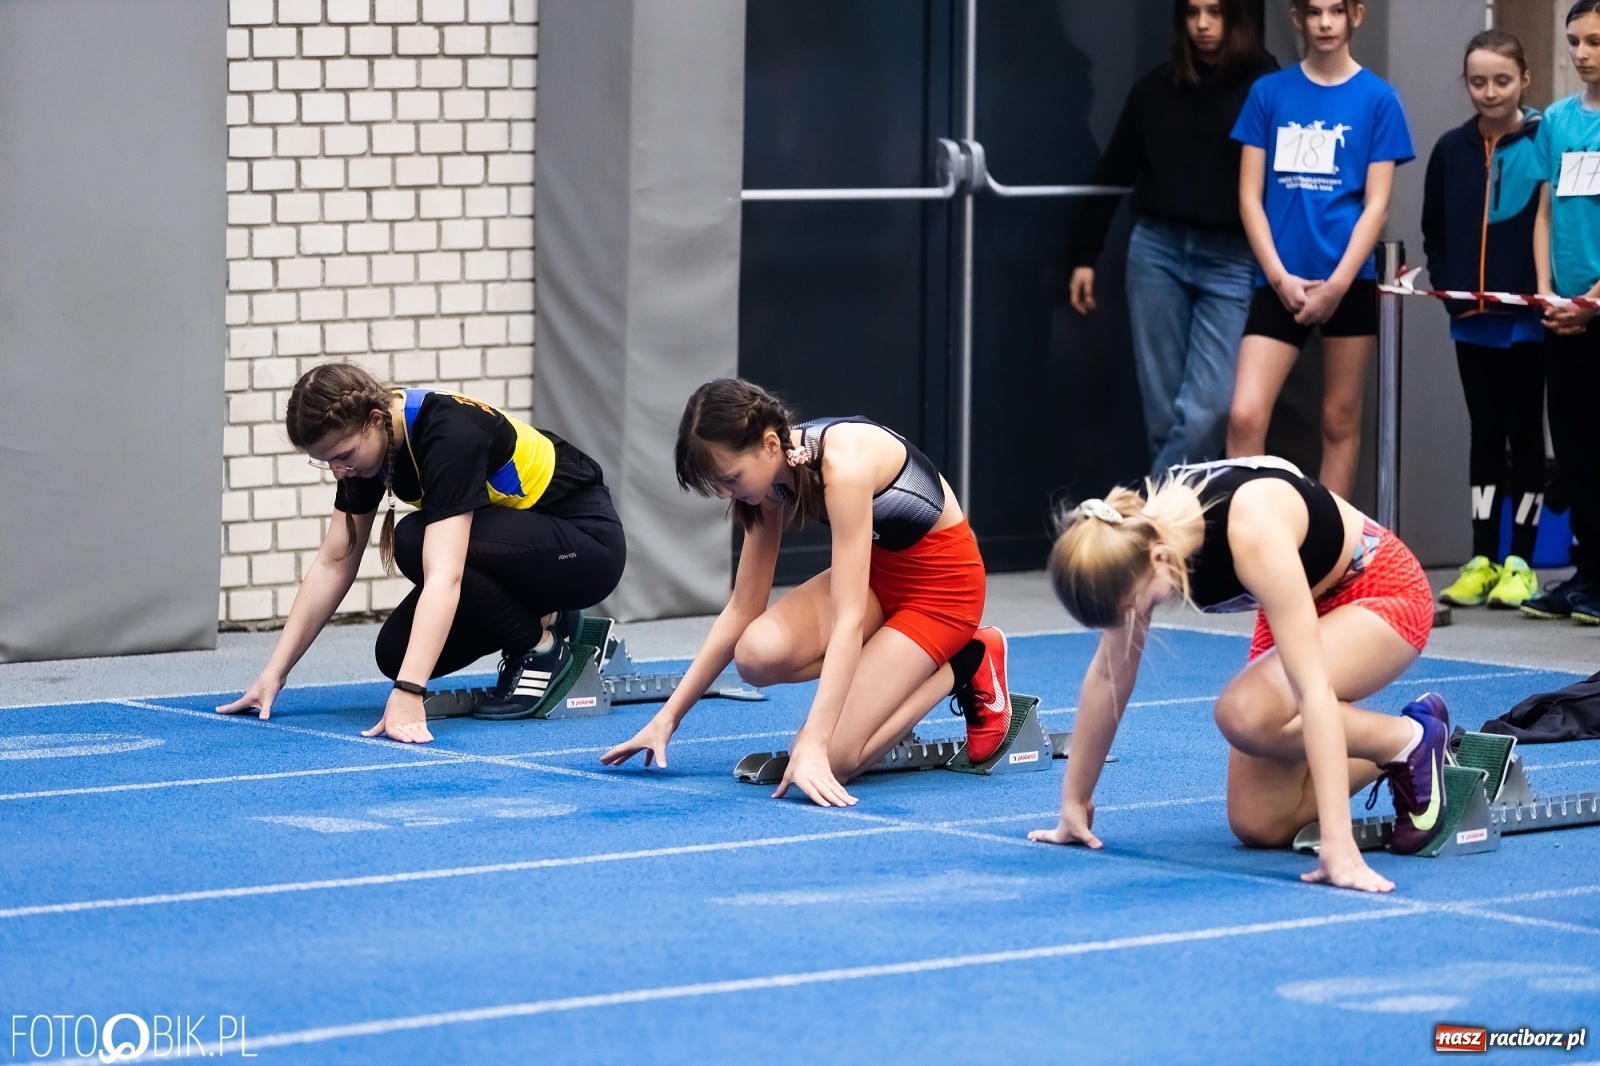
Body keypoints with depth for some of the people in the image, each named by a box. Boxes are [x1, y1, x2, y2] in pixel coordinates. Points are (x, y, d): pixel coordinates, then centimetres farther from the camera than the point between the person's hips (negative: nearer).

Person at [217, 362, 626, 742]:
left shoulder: (448, 434, -32)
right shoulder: (367, 440, -9)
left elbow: (443, 576, -41)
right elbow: (334, 563, -3)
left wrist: (408, 694, -49)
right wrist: (274, 673, -7)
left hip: (586, 543, -8)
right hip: (522, 545, 8)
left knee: (418, 543, -29)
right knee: (396, 651, -10)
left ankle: (540, 647, -10)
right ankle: (533, 617, 11)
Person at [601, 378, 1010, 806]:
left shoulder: (843, 462, -32)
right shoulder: (773, 474, -8)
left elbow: (848, 619, -37)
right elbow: (742, 609, 0)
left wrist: (813, 747, -43)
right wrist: (668, 717, -3)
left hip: (942, 581, -7)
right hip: (878, 569, 7)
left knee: (831, 759, -20)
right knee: (757, 654, -23)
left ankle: (964, 664, 1)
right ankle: (895, 670, 2)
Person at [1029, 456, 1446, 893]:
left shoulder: (1250, 531, -39)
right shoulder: (1134, 536, -21)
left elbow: (1313, 689, -42)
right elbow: (1111, 671, -6)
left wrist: (1338, 846, -46)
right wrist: (1074, 801, -1)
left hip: (1382, 594, -7)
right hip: (1304, 603, 7)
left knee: (1244, 713, -32)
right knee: (1257, 825, -3)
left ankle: (1411, 742, -8)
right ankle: (1386, 760, 21)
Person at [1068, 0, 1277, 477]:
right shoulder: (1156, 87, 9)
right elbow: (1113, 174, 15)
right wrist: (1084, 255, 13)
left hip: (1232, 261, -3)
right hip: (1157, 250, 3)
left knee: (1209, 407, -12)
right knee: (1162, 407, 4)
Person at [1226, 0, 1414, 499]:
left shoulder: (1377, 99, 1)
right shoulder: (1269, 92, 5)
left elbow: (1376, 204, -1)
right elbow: (1250, 196, 4)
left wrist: (1337, 284, -10)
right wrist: (1279, 276, -7)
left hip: (1350, 282, -1)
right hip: (1280, 282, 1)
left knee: (1339, 421, 6)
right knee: (1245, 415, -12)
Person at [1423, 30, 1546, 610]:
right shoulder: (1452, 150, 5)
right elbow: (1434, 232, 13)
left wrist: (1547, 292, -14)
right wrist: (1448, 285, 1)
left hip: (1527, 318, -4)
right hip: (1471, 320, 4)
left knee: (1524, 432, 4)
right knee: (1485, 434, 10)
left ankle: (1520, 563, 8)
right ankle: (1482, 561, 13)